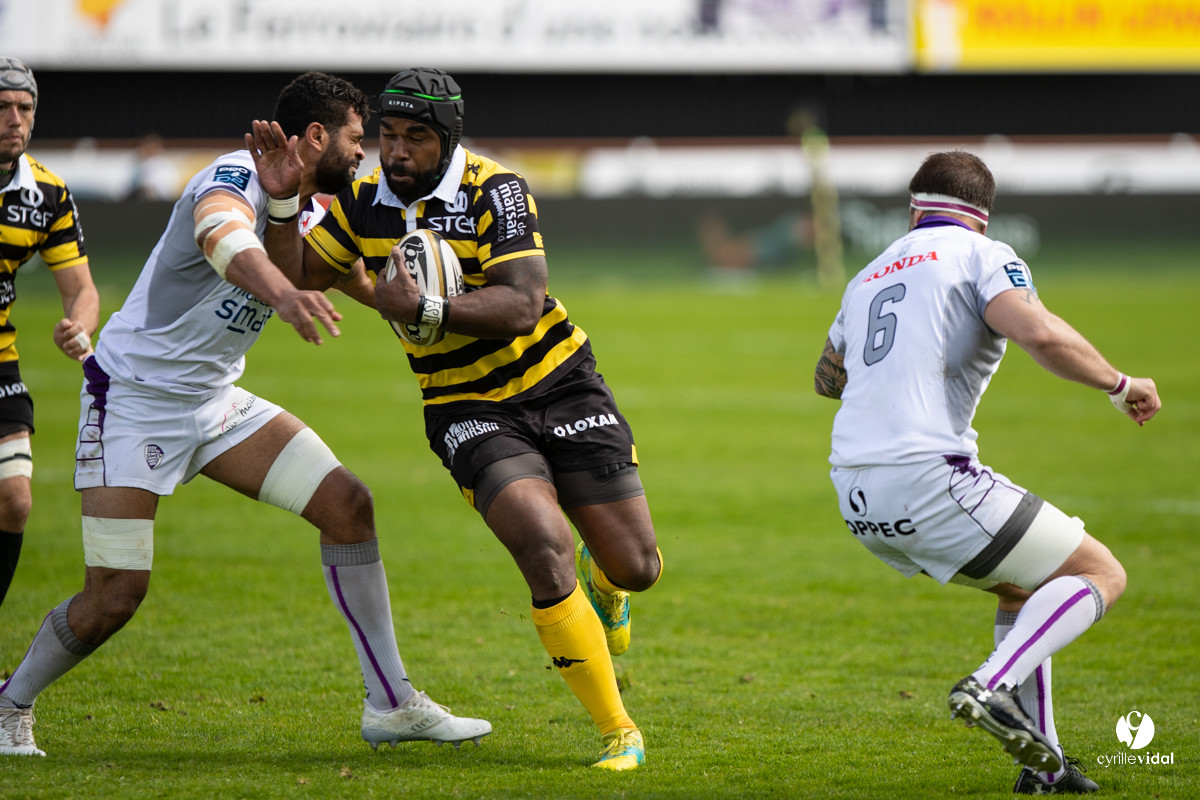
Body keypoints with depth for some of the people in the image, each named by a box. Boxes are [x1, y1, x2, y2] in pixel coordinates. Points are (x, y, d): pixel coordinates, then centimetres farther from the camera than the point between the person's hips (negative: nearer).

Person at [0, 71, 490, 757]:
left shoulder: (299, 202, 8)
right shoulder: (233, 179, -20)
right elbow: (225, 241, -45)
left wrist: (284, 199, -37)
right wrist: (281, 294, -66)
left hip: (216, 401, 8)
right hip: (133, 399, -8)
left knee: (347, 502, -6)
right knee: (116, 596, -12)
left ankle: (391, 704, 0)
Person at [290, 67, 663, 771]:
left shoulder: (496, 191, -16)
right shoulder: (366, 203, -2)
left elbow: (521, 308, -26)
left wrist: (425, 308, -37)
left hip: (559, 387, -1)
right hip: (469, 413, 1)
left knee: (636, 567, -1)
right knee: (547, 554, -23)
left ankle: (602, 579, 42)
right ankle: (617, 732, -12)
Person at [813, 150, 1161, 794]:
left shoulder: (869, 277, 22)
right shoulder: (983, 255, 1)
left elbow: (827, 378, 37)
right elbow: (1040, 334, -17)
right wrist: (1119, 384, -2)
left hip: (857, 497, 8)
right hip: (928, 480, -8)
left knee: (1028, 585, 26)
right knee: (1100, 574, 2)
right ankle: (994, 687, -22)